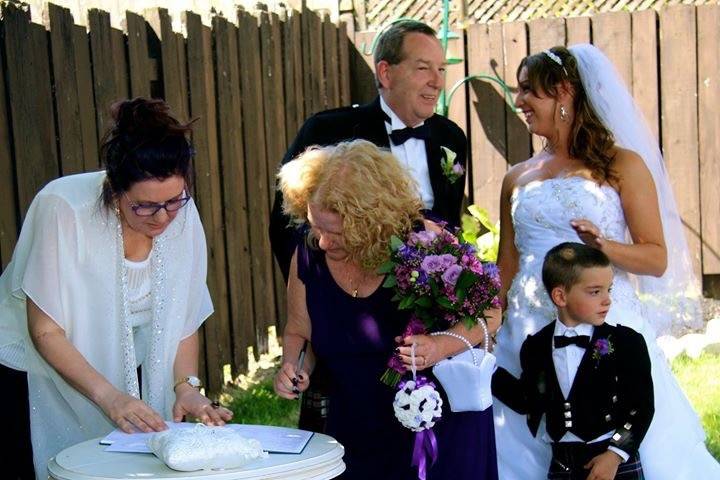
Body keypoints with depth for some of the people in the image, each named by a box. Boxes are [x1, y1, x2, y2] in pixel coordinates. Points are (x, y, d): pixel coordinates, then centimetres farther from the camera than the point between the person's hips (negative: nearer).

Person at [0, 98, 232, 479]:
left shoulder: (183, 215, -13)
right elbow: (45, 332, -22)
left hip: (127, 370, 4)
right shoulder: (62, 209, -27)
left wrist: (186, 386, -15)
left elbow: (183, 317, -1)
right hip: (39, 372, -4)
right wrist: (107, 395, -31)